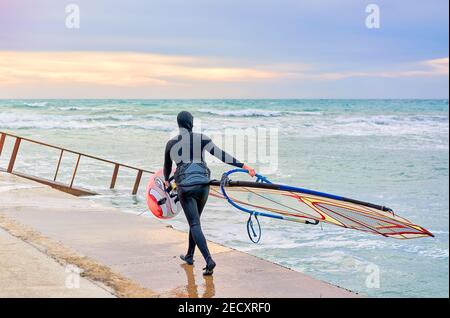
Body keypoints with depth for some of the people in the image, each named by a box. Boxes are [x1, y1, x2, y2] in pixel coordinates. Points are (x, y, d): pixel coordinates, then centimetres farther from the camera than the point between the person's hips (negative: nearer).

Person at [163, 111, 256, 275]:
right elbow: (222, 155, -8)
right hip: (203, 184, 2)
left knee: (195, 224, -5)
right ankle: (189, 255, 36)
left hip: (185, 186, -2)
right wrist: (244, 166, -9)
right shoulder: (201, 138, 0)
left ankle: (209, 260, -23)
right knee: (195, 221, 22)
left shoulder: (171, 143, 4)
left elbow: (167, 167, 19)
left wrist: (166, 180, 42)